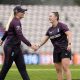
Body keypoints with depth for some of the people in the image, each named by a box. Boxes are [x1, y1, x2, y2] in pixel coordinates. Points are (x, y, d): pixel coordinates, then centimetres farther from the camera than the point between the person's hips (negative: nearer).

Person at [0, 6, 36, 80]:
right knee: (6, 66, 1)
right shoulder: (15, 22, -19)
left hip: (16, 47, 9)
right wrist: (30, 45, -33)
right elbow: (20, 36, -28)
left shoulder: (17, 21, 10)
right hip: (10, 48, -9)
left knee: (22, 66, 3)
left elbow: (7, 31, 24)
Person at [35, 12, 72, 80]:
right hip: (56, 51, 7)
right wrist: (38, 45, -9)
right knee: (58, 70, 7)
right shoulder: (50, 30, 12)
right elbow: (44, 39, 8)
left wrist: (69, 44, -33)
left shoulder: (61, 25, -7)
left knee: (65, 67, -19)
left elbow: (69, 34, -18)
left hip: (65, 49, -7)